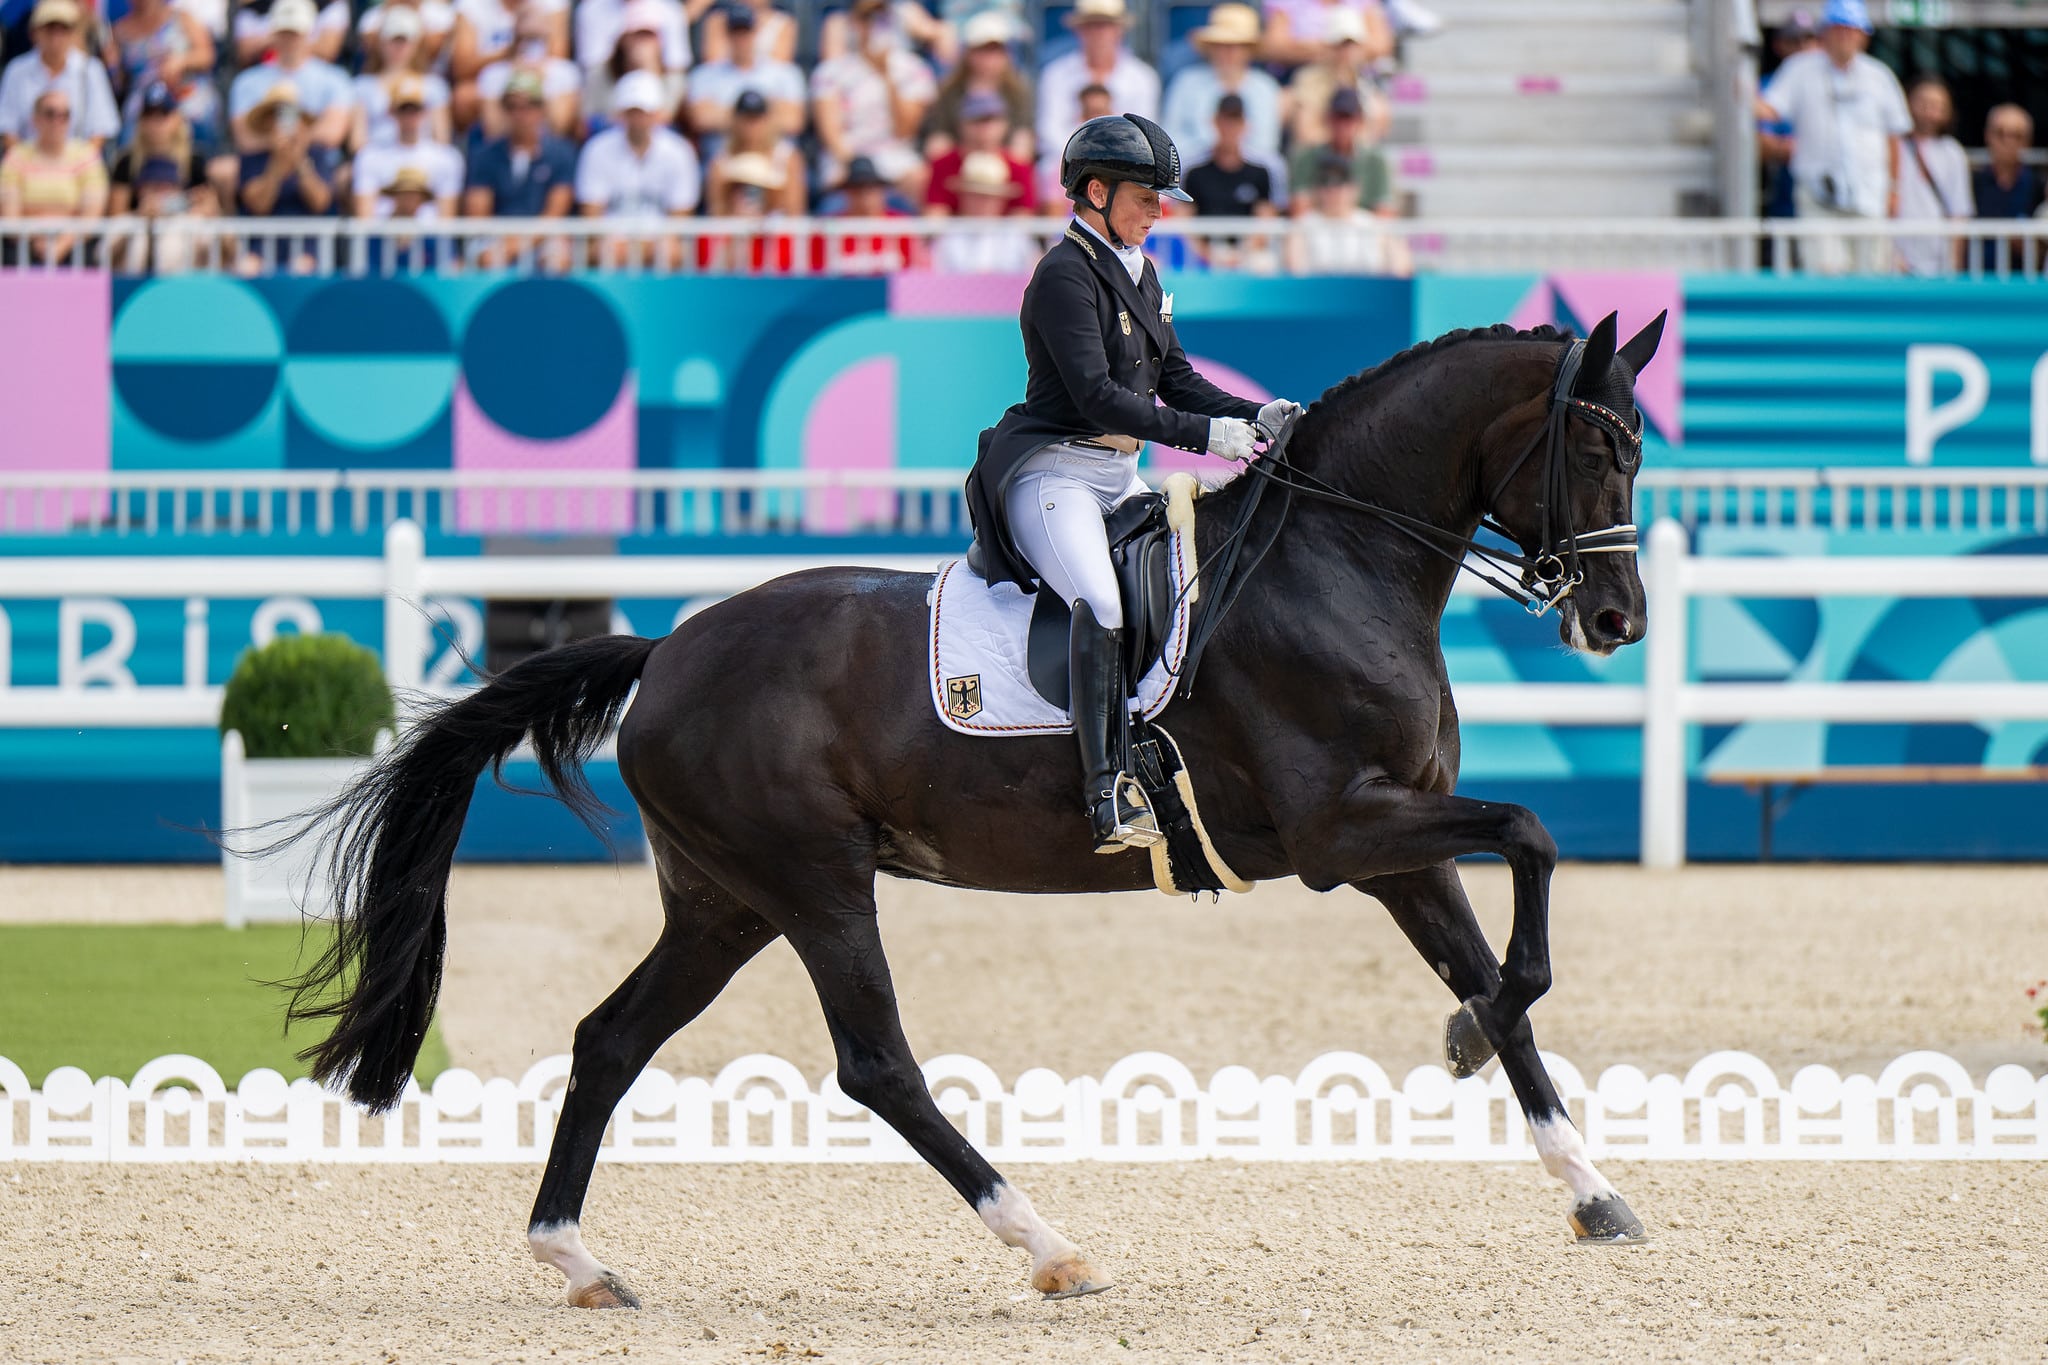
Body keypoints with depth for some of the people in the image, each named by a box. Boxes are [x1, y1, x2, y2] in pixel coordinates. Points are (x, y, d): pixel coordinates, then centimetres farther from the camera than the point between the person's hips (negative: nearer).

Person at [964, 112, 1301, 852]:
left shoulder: (1138, 272, 15)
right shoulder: (1065, 275, -14)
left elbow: (1175, 379, 17)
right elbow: (1097, 396, -21)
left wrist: (1254, 416, 1)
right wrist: (1204, 434, -23)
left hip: (1120, 474, 10)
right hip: (1053, 468, -10)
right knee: (1101, 604, -29)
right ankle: (1107, 792, -36)